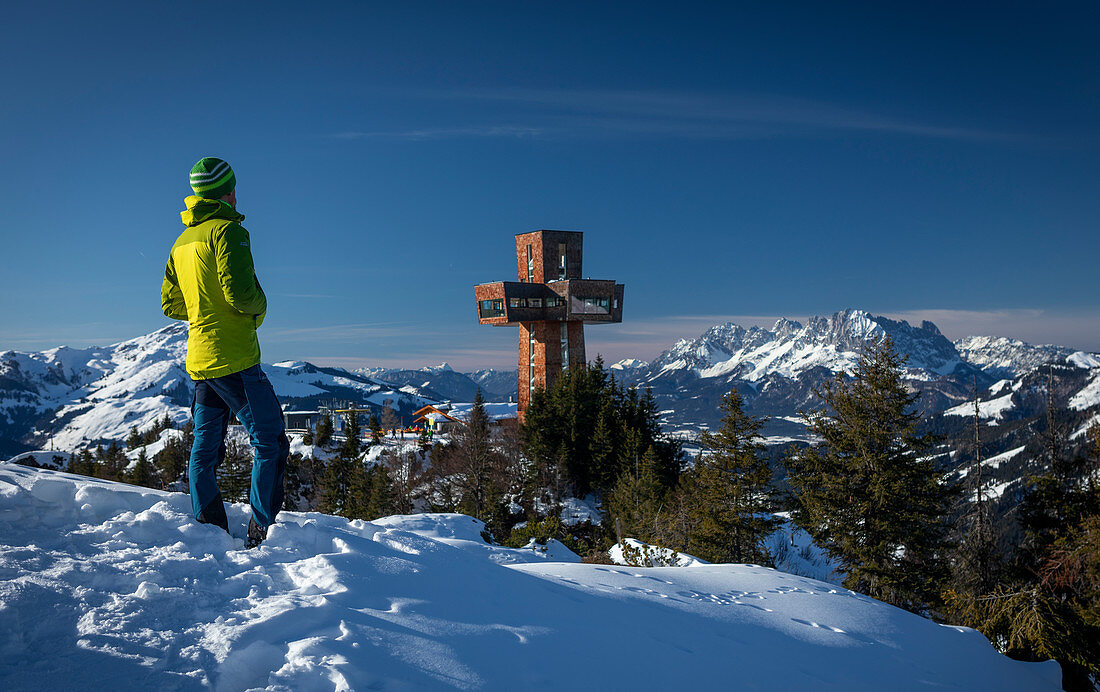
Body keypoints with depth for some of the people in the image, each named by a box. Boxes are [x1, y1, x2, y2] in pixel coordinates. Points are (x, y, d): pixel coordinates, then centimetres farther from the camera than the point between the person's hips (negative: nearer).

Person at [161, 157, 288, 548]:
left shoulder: (182, 241, 17)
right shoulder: (228, 230, -10)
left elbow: (171, 305, 20)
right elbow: (240, 292, -21)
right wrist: (259, 308, -1)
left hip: (200, 361, 9)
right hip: (234, 359, -9)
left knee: (205, 449, 11)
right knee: (270, 443, -5)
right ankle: (262, 529, -9)